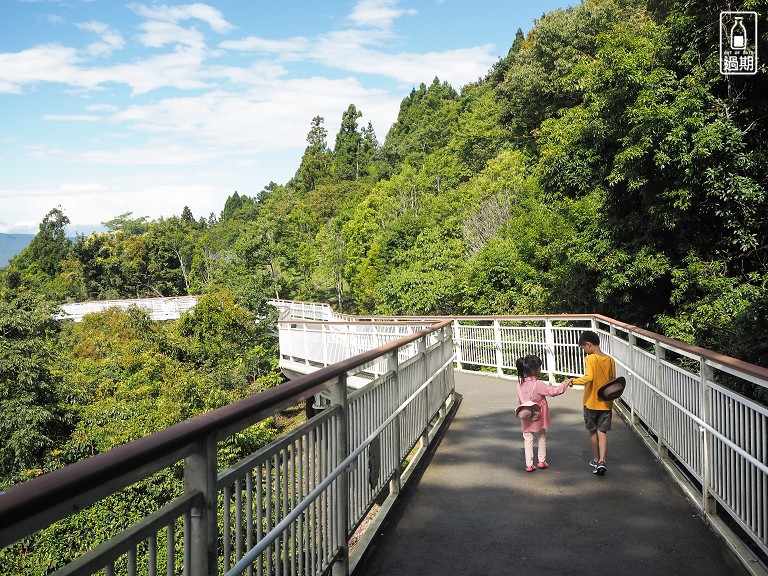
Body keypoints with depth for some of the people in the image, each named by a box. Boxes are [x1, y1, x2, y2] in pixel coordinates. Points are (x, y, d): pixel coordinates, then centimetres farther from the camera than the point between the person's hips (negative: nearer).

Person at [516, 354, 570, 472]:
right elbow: (552, 391, -17)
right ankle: (542, 461, 25)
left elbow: (519, 401, 4)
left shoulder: (520, 384, -5)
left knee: (528, 440, 8)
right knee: (542, 437, 18)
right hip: (539, 417, -3)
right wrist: (565, 385, -6)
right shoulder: (538, 384, -22)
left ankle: (529, 464, 7)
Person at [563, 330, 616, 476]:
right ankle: (602, 461, -9)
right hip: (606, 403, 4)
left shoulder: (590, 359, -17)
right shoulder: (610, 360, 0)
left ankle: (596, 460, 26)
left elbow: (588, 377, -31)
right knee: (602, 432, 6)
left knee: (593, 432, 14)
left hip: (591, 402, -3)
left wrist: (574, 380, -21)